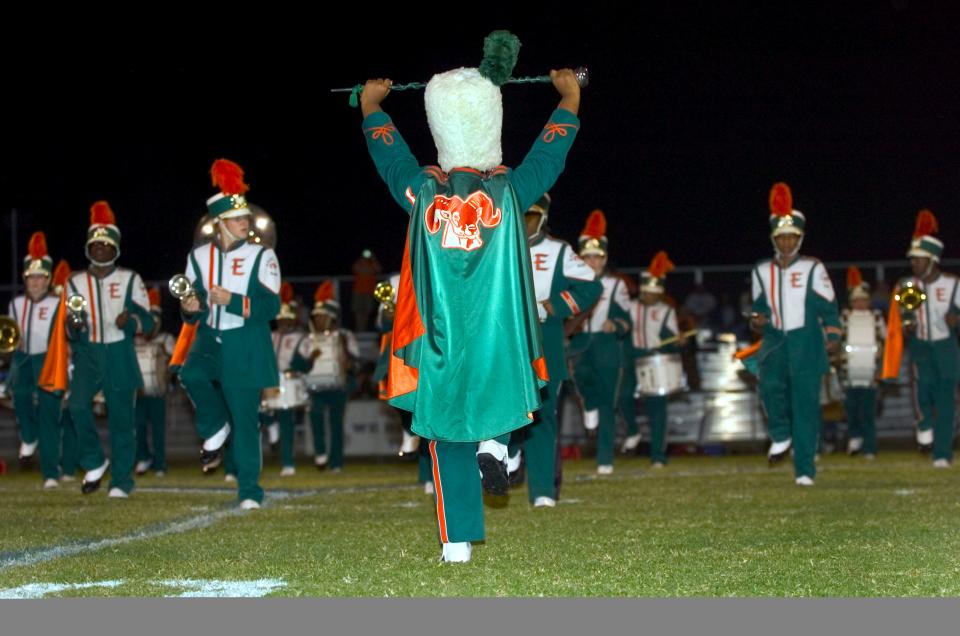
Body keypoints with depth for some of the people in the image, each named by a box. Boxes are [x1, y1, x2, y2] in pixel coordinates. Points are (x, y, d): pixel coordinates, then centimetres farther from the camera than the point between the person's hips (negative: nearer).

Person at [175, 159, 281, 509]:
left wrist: (232, 300, -23)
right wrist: (190, 308, -12)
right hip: (210, 339, 3)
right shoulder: (199, 257, 5)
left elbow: (271, 306, -11)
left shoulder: (261, 256, -4)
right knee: (191, 374, -29)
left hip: (245, 348, -2)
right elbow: (193, 312, 13)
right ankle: (216, 430, -2)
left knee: (245, 419, -1)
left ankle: (249, 491, 7)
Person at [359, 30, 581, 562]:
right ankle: (494, 441, 10)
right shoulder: (512, 190, -5)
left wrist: (371, 104, 37)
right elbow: (555, 141, 13)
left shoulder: (422, 192, -2)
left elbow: (383, 144, 17)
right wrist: (570, 95, 32)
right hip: (499, 343, -1)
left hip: (440, 346, 1)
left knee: (447, 440, 8)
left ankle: (457, 544, 5)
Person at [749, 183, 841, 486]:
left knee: (805, 406, -5)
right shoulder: (762, 272, 10)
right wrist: (757, 321, 2)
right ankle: (781, 435, 3)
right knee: (770, 385, -25)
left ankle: (805, 469, 0)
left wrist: (833, 337, -8)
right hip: (775, 343, 2)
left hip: (806, 345, -2)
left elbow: (829, 307, 4)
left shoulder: (812, 269, 1)